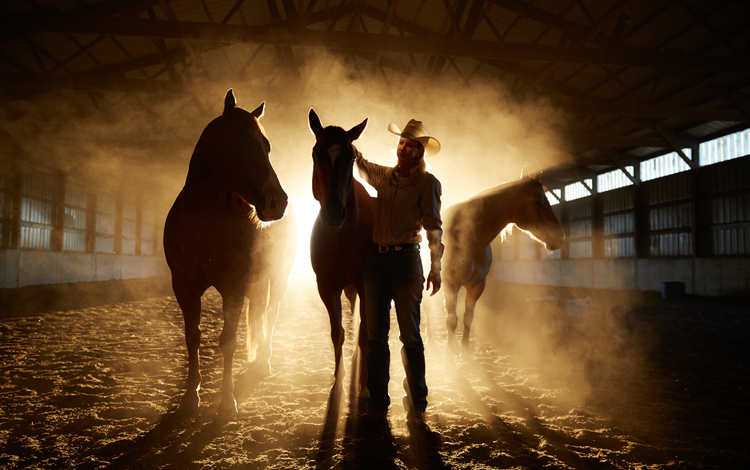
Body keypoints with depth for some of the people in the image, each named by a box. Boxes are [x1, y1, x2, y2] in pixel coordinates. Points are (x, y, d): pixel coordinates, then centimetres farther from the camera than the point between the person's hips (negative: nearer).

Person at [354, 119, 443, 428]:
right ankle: (377, 403, 15)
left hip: (406, 258, -4)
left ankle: (416, 406, 11)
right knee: (375, 335, 6)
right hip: (375, 258, 5)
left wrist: (435, 267, -13)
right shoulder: (383, 176, 13)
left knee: (410, 336, 0)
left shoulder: (427, 183, -1)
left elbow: (433, 227, -6)